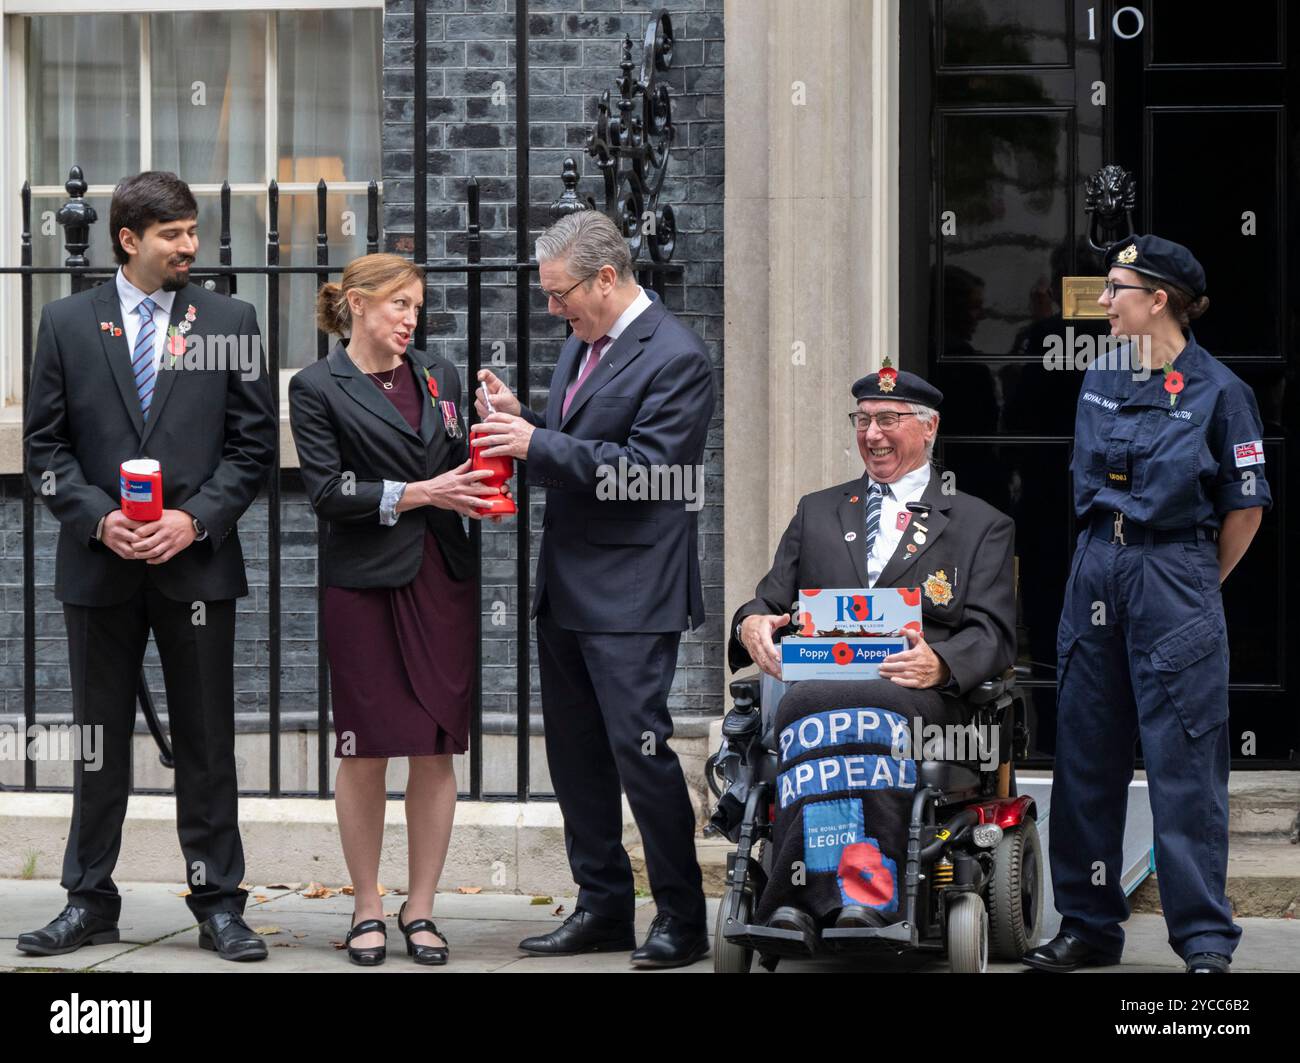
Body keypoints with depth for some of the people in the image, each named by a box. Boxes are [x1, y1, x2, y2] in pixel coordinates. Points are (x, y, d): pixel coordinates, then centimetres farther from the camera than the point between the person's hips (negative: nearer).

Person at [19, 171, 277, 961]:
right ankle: (90, 902, 17)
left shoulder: (230, 321, 3)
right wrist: (98, 518, -10)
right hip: (101, 563, 1)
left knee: (206, 741, 3)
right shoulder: (69, 323, 4)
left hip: (197, 561, -1)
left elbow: (253, 443, 2)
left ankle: (219, 904, 10)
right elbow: (46, 445, 4)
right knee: (100, 740, 8)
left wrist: (195, 519, -11)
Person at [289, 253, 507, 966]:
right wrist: (416, 494, -16)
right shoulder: (317, 388, -1)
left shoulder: (438, 374, 14)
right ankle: (367, 910, 11)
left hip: (442, 580, 4)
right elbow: (326, 490, -9)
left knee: (437, 749, 2)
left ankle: (421, 911, 10)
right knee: (365, 751, 0)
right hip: (365, 581, -4)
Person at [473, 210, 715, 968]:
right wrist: (521, 420, 2)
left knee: (640, 748, -9)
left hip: (631, 594, -9)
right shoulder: (583, 345, 14)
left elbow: (647, 467, -21)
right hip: (566, 589, 9)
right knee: (576, 754, 12)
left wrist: (538, 444, -22)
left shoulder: (675, 358, -14)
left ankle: (683, 919, 2)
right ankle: (604, 907, 22)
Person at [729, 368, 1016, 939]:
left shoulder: (982, 526, 18)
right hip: (817, 677, 2)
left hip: (921, 694, -2)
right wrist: (752, 623, -6)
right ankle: (860, 893, -47)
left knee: (818, 710, -38)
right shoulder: (816, 512, 29)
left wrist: (939, 664, -17)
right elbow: (772, 600, 22)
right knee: (810, 708, -38)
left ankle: (806, 899, -45)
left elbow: (992, 636, 7)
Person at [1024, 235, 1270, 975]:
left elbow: (1246, 507, -1)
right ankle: (1089, 926, 18)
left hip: (1176, 582, -6)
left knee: (1184, 762, -6)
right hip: (1098, 573, 6)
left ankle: (1205, 939, 0)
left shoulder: (1217, 390, -7)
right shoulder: (1102, 383, 9)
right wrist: (1113, 564, 16)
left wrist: (1195, 584, 6)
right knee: (1087, 755, 8)